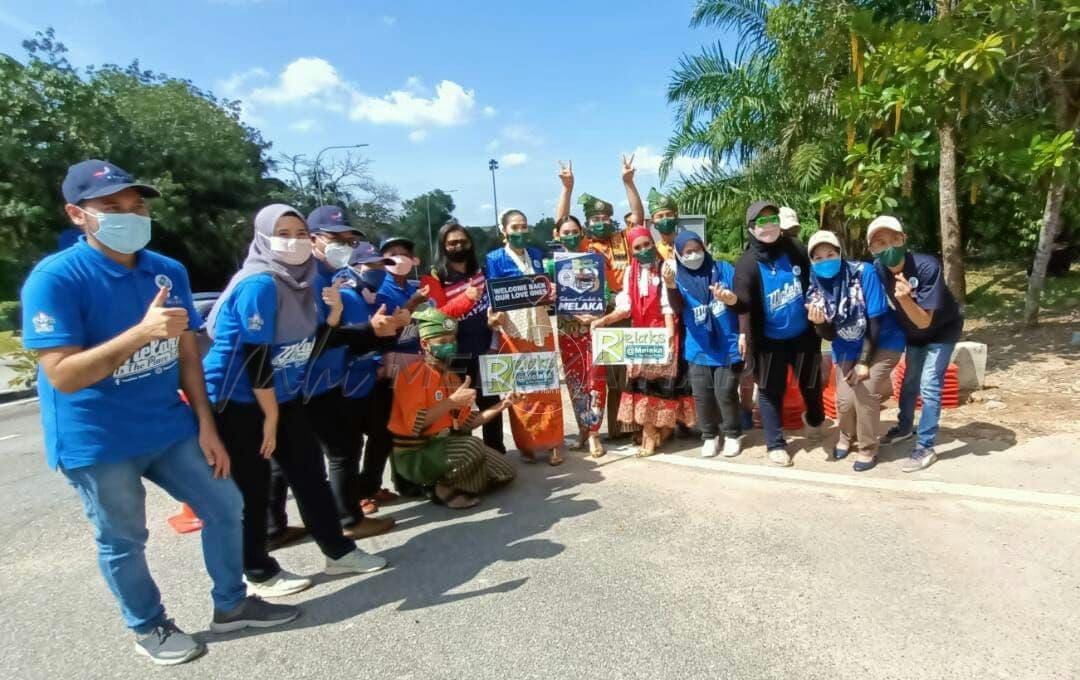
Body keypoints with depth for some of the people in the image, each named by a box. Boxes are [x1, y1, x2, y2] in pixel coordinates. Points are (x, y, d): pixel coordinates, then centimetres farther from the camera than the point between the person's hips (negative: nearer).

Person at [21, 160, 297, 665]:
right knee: (123, 540, 11)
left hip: (170, 428, 6)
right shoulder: (55, 278, -16)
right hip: (98, 443, -5)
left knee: (223, 506, 11)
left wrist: (206, 425, 1)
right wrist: (143, 331, -33)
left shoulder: (168, 272, 1)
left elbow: (187, 353, 4)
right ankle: (147, 628, 36)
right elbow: (62, 376, -23)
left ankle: (231, 605, 32)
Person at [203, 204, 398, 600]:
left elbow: (309, 348, 7)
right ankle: (258, 573, 23)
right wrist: (270, 417, -17)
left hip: (284, 397, 8)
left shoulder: (303, 280, 3)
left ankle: (339, 552, 25)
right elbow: (256, 357, -23)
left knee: (310, 473, 12)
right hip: (237, 403, -8)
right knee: (252, 490, 5)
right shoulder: (259, 284, -22)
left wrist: (333, 315, -9)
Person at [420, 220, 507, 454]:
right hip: (455, 357, -5)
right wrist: (466, 298, -24)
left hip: (484, 353, 5)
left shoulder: (479, 273, 10)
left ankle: (497, 452, 25)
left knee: (491, 402, 11)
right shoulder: (433, 278, -6)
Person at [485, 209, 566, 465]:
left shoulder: (536, 255, 13)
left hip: (541, 327, 4)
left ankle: (553, 443, 13)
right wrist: (492, 316, -24)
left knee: (547, 385, 4)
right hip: (512, 330, -4)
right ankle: (526, 444, 13)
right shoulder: (494, 259, 0)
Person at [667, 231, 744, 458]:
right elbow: (677, 306, -17)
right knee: (702, 394, 5)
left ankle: (732, 434, 17)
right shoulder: (679, 279, 3)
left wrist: (731, 299, -22)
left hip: (727, 344, -1)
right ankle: (709, 436, 22)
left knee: (725, 392, -3)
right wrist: (670, 285, -38)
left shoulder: (724, 270, 2)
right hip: (698, 347, 2)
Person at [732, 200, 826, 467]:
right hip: (769, 339, -3)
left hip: (804, 333, 3)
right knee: (770, 390, 6)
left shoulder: (794, 250, -6)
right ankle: (776, 444, 23)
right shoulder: (747, 263, -16)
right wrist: (745, 335, -23)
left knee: (810, 383, 19)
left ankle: (813, 419, 50)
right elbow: (743, 305, -17)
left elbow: (812, 285, 7)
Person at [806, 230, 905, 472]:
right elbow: (830, 335, -7)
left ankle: (868, 449, 4)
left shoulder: (864, 272, -24)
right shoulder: (816, 287, -12)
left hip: (883, 342, -3)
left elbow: (874, 320, -21)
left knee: (865, 391, -18)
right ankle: (847, 438, 27)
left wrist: (865, 362, -21)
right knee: (845, 398, -6)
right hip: (849, 347, 4)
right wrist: (819, 323, -30)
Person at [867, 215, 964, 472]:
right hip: (913, 332, 5)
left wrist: (904, 298, -51)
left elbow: (924, 321, -36)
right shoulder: (878, 269, -22)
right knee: (910, 381, 18)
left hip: (942, 330, -5)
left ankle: (926, 448, 1)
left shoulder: (927, 267, -36)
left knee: (929, 386, -10)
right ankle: (905, 427, 39)